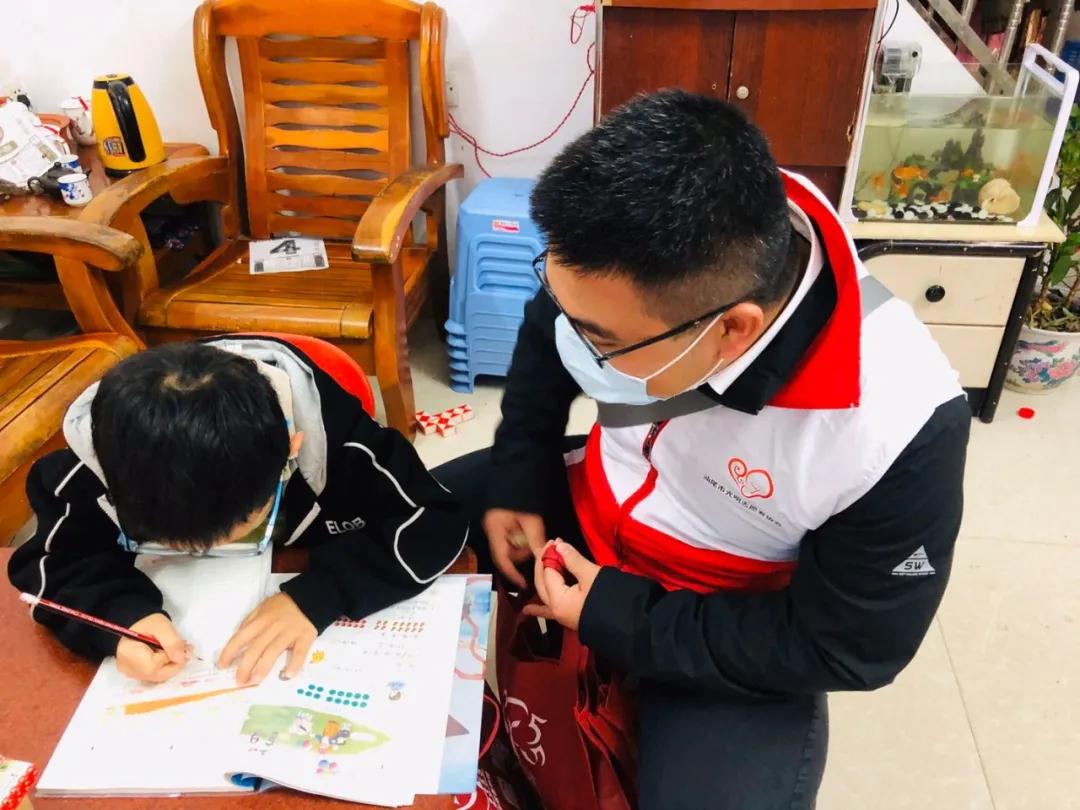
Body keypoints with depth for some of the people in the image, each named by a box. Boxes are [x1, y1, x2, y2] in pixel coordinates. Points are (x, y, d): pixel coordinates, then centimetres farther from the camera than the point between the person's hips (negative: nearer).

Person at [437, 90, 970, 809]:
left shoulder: (900, 428, -35)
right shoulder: (631, 267, -24)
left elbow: (846, 649, -21)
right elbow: (545, 339, 1)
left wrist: (620, 621, -22)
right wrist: (517, 478, -6)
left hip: (735, 622, -4)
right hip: (592, 503, 5)